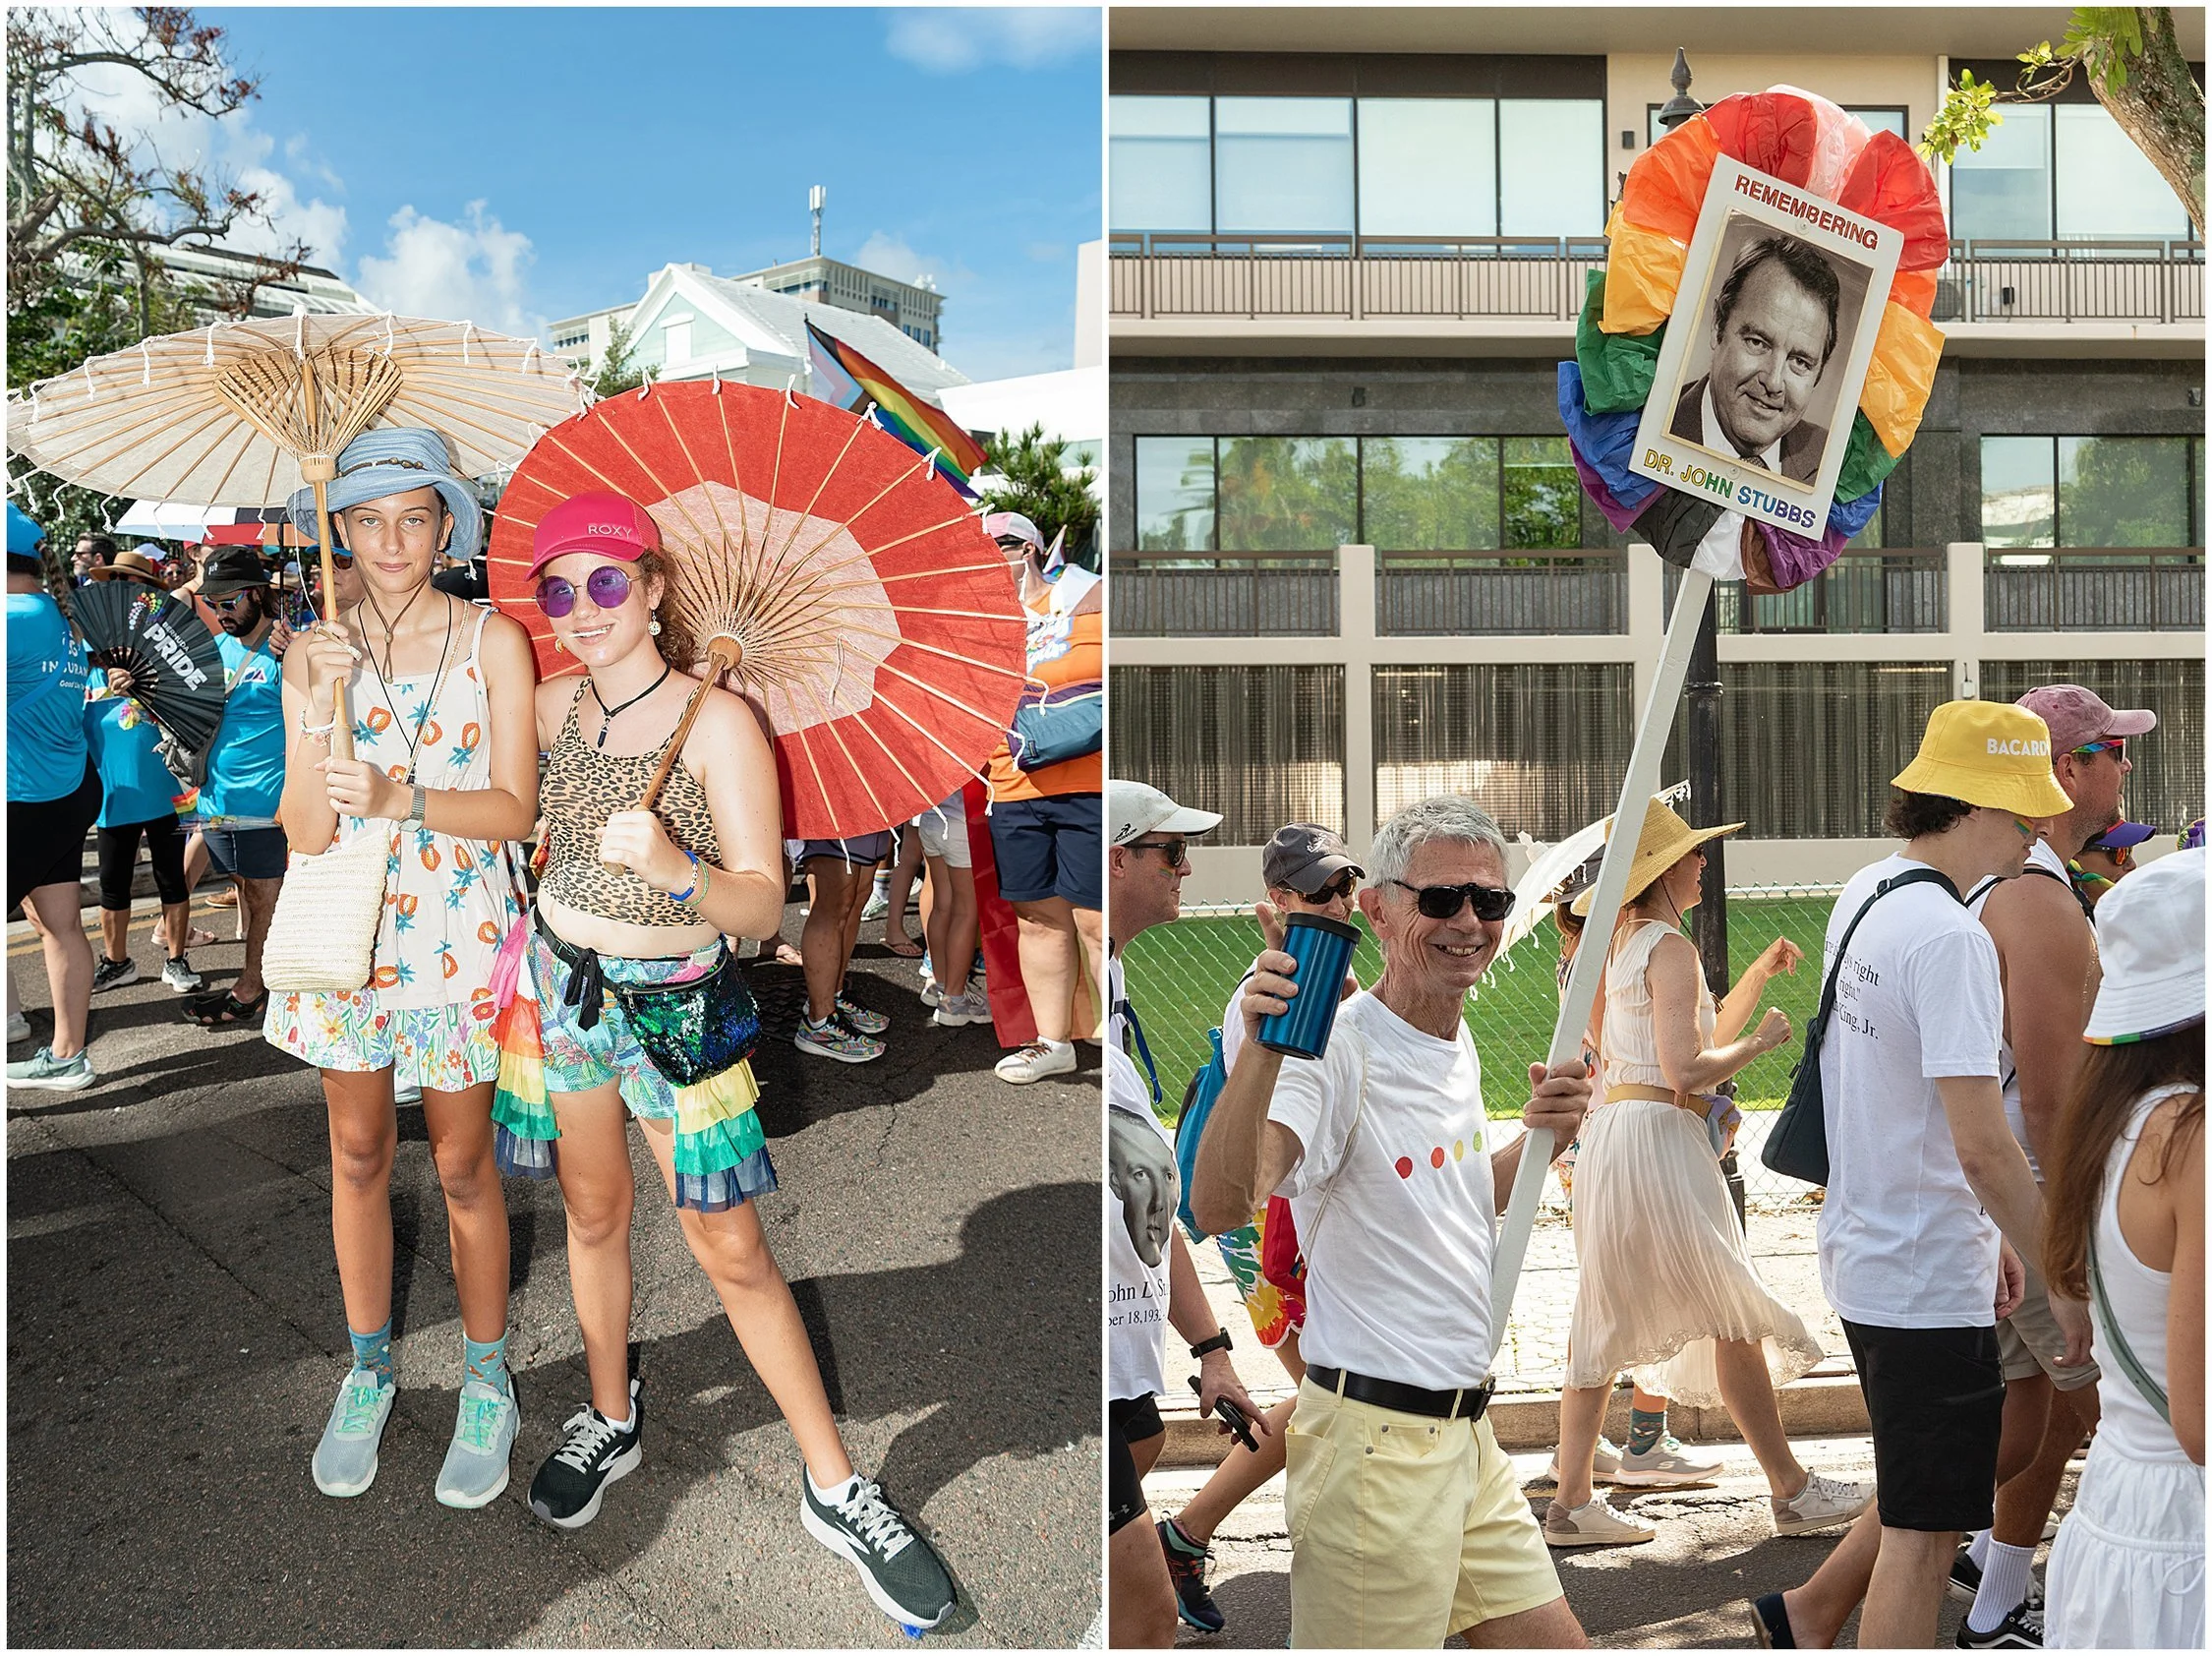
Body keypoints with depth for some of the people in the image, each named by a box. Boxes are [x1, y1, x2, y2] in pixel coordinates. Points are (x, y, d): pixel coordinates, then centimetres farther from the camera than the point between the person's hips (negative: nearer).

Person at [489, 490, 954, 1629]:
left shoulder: (718, 723, -18)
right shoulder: (554, 707, -3)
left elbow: (762, 905, -21)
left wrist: (673, 866, -39)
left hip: (680, 1003, -4)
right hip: (563, 983, 4)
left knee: (731, 1249, -1)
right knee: (593, 1213, 18)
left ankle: (835, 1490, 11)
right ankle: (611, 1419, 40)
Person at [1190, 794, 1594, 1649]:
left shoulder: (1457, 1041, 9)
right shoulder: (1338, 1048, -19)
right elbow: (1220, 1205, -35)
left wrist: (1539, 1135, 6)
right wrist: (1263, 1047, -49)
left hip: (1466, 1431, 9)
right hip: (1375, 1440, -9)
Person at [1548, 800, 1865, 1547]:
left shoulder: (1623, 944, 16)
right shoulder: (1669, 948, -12)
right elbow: (1687, 1072, -21)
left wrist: (1761, 974, 19)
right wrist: (1762, 1040, -7)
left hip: (1612, 1130, 9)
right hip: (1660, 1138, -9)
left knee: (1605, 1322, 9)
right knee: (1735, 1318, 3)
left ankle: (1572, 1501, 11)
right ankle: (1793, 1491, 14)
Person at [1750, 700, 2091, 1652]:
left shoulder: (1864, 896, 8)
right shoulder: (1950, 937, -22)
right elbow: (1981, 1145, -26)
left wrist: (1989, 1230, 21)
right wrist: (2063, 1278, -16)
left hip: (1865, 1252, 9)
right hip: (1930, 1280, -9)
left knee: (1938, 1491, 25)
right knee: (1923, 1534, 3)